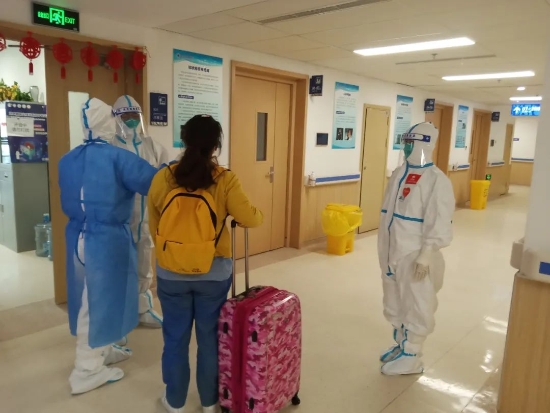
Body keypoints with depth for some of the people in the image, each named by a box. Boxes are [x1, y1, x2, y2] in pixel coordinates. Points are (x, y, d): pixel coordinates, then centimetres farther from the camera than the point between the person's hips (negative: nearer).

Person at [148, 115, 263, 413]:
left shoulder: (162, 178, -6)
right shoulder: (225, 180, -13)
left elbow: (154, 227, 4)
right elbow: (249, 219, -11)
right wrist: (260, 214, 13)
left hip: (171, 272, 1)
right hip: (214, 272, -1)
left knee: (175, 338, 17)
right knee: (210, 338, 16)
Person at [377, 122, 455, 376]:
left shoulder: (437, 180, -15)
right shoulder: (400, 173, 6)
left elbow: (439, 224, -18)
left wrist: (426, 255, -21)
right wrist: (384, 249, 13)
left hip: (415, 256, -7)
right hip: (392, 252, 8)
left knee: (415, 307, 8)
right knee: (394, 304, 20)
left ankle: (411, 357, 23)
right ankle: (400, 345, 39)